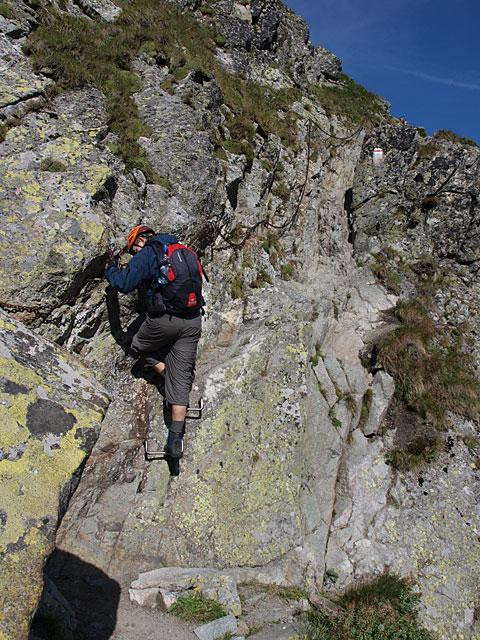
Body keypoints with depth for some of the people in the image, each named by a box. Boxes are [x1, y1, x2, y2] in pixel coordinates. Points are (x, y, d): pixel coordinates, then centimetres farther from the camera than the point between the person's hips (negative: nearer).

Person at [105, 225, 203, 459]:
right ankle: (176, 440, -1)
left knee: (140, 347, 26)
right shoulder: (186, 252, 20)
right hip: (193, 322, 6)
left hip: (164, 319, -5)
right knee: (181, 378, 4)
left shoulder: (148, 253, 0)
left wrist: (110, 269, 19)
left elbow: (123, 284, -3)